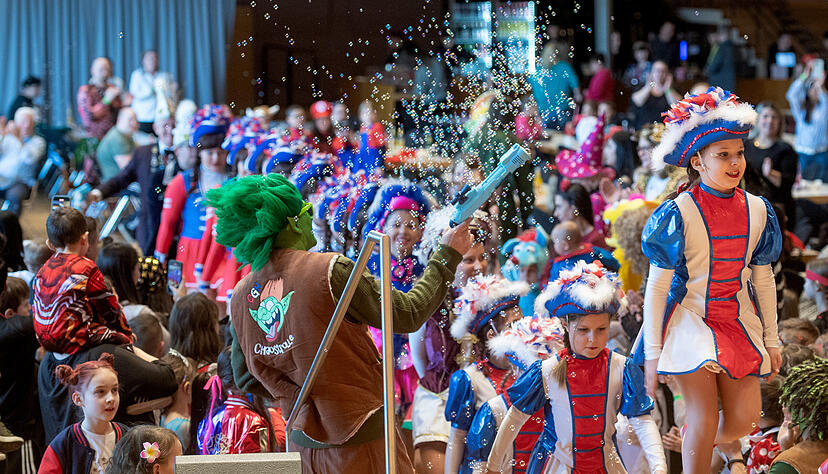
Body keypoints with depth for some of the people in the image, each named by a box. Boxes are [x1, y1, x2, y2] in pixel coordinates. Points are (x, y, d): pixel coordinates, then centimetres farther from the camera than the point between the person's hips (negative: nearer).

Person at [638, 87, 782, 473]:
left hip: (737, 320, 4)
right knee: (704, 417, -10)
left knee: (744, 418, 1)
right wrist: (653, 353, -11)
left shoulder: (756, 210, -1)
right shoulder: (680, 214, -14)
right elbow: (657, 285, -10)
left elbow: (763, 279, 10)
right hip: (690, 319, -4)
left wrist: (772, 340, 13)